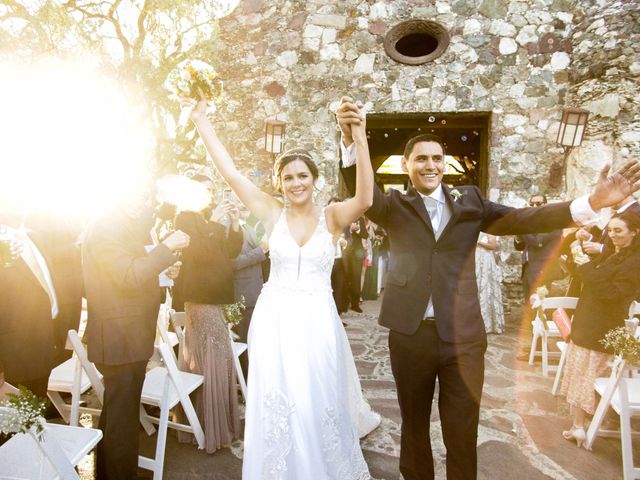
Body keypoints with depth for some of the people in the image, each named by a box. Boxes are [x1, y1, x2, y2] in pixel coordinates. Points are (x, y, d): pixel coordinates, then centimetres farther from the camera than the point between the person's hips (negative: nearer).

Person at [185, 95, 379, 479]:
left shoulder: (333, 216, -2)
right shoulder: (273, 214, 0)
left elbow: (364, 198, -22)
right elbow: (230, 172, -2)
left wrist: (360, 139, -34)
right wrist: (201, 119, -1)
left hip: (318, 322, 0)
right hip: (274, 321, 1)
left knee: (321, 409, 15)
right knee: (278, 410, 12)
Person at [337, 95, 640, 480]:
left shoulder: (470, 201, 5)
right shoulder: (395, 206, 1)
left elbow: (525, 219, -3)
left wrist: (593, 202, -17)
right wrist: (352, 142, -35)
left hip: (463, 337, 1)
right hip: (410, 336, 0)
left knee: (463, 435, 13)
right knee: (414, 426, 20)